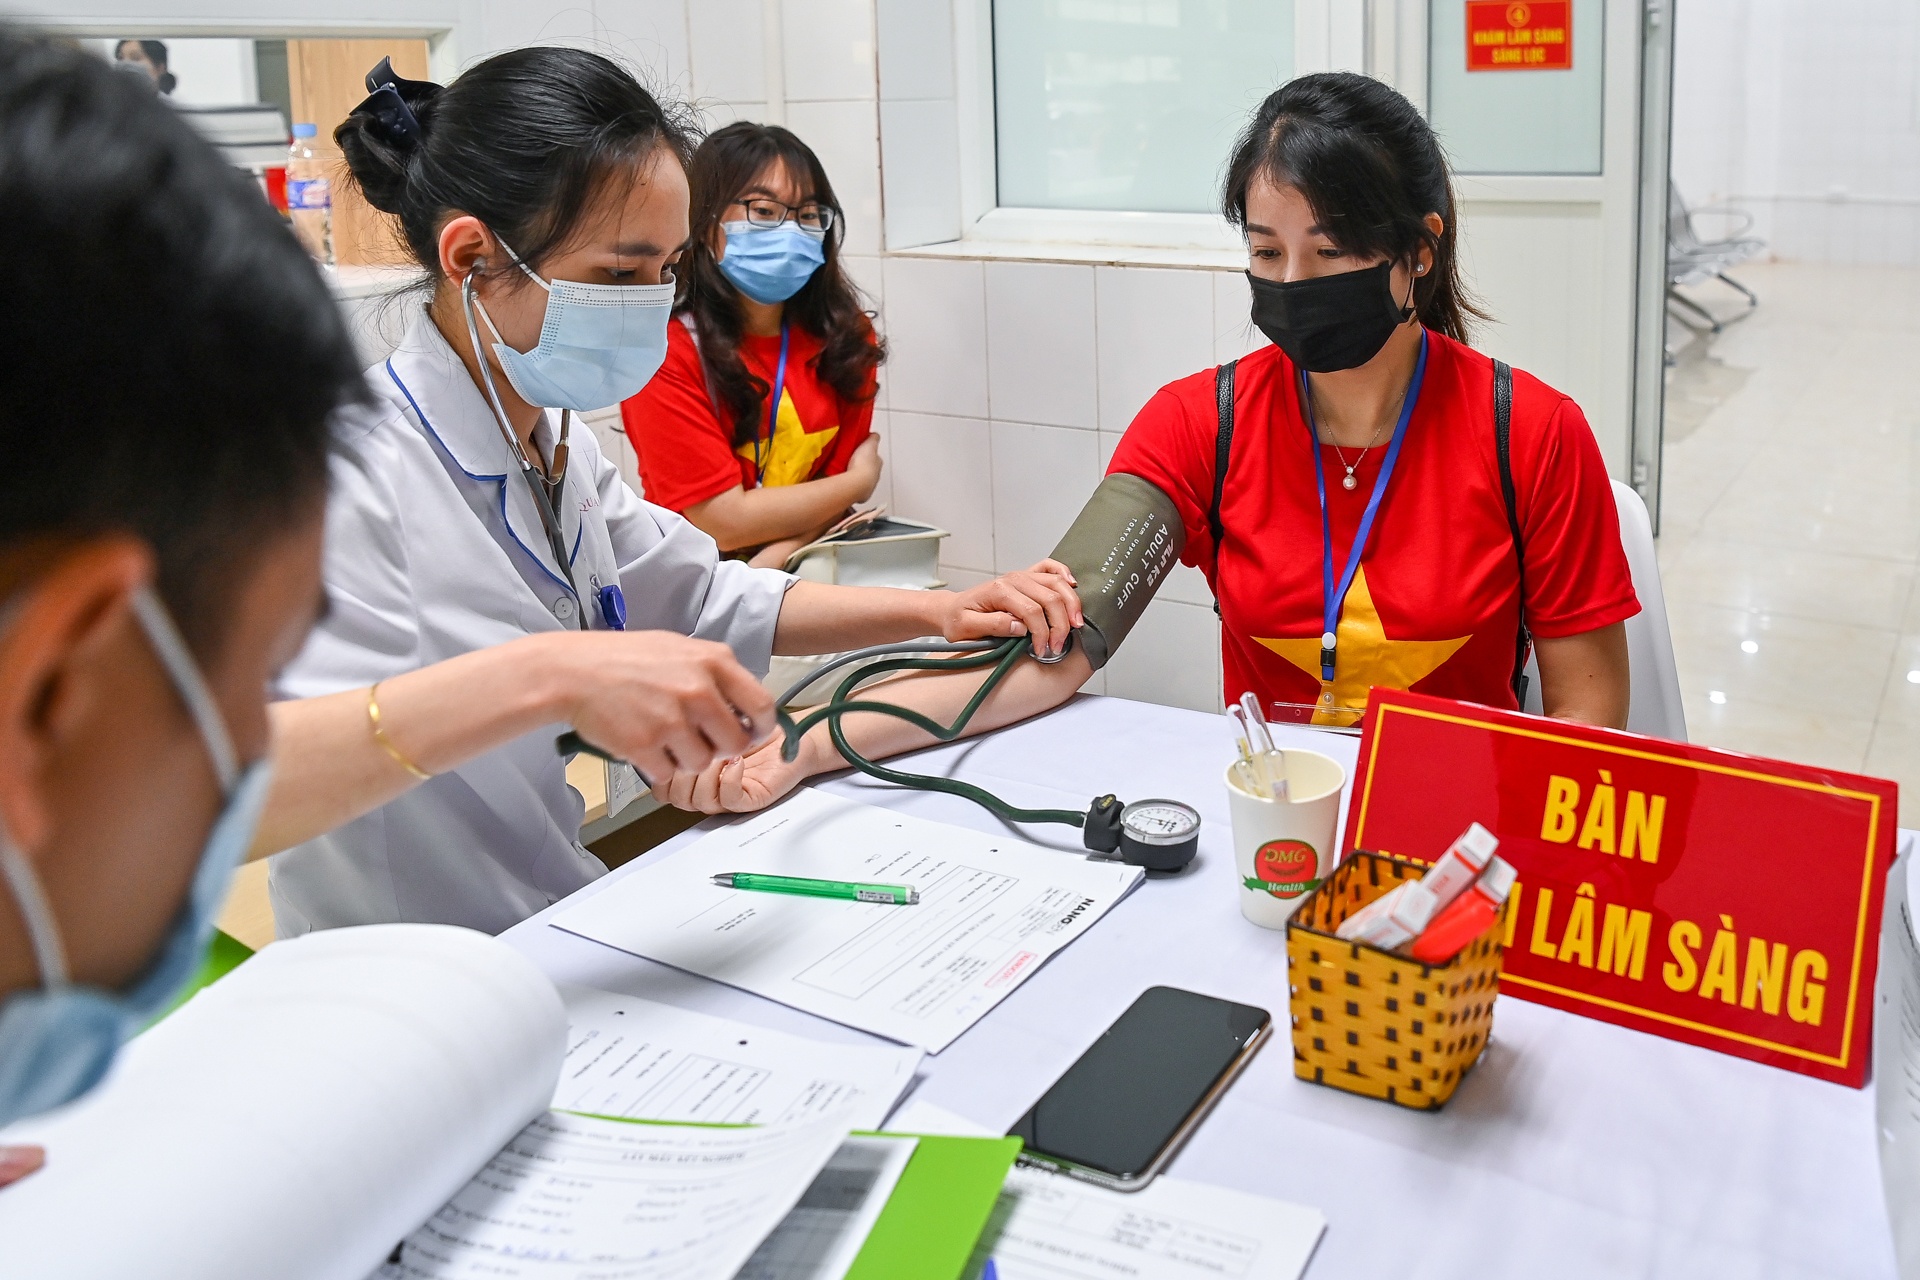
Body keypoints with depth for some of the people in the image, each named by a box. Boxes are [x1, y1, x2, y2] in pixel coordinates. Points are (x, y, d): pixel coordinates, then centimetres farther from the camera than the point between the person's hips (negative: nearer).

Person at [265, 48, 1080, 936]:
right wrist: (545, 676, -48)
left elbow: (699, 597, 19)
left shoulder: (555, 442, 6)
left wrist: (938, 612, 8)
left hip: (561, 945, 8)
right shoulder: (352, 473, -22)